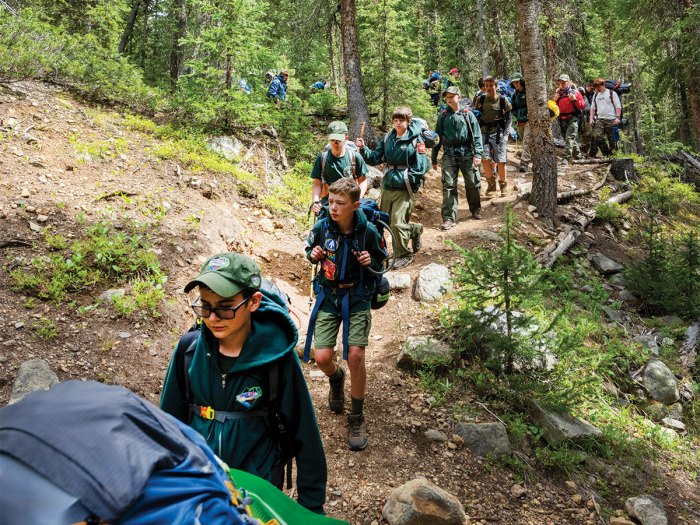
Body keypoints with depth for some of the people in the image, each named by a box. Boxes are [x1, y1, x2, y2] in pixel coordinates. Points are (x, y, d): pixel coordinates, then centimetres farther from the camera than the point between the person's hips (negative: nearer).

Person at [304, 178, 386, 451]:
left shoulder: (368, 231, -12)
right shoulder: (322, 226, -9)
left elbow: (381, 261, 3)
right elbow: (310, 248, 12)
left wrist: (371, 261, -20)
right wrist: (313, 254, -12)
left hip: (358, 299, -2)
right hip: (328, 296, 2)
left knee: (355, 356, -13)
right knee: (322, 358, -8)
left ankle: (357, 418, 8)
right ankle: (336, 378, 33)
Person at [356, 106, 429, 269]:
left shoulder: (415, 140, -8)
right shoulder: (388, 138, 7)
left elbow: (421, 167, -12)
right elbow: (375, 158, 5)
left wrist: (406, 180, -17)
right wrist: (363, 149, -10)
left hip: (404, 189, -6)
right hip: (387, 187, 6)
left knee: (397, 223, -8)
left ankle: (404, 255, 13)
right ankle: (415, 230, 37)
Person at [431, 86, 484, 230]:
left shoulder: (467, 114, 5)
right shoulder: (443, 116, 9)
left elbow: (476, 135, 2)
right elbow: (438, 137, 14)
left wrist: (477, 154, -9)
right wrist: (434, 157, 11)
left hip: (467, 153, -1)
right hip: (449, 154, 1)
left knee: (473, 183, 5)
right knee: (448, 185, -5)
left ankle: (476, 210, 28)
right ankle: (449, 217, -3)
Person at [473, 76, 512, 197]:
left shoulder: (503, 100, 2)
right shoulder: (480, 99, 6)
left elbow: (508, 118, 5)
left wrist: (505, 133, -6)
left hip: (499, 133, -1)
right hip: (484, 132, 1)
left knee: (500, 161, -4)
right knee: (485, 159, -12)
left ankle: (503, 185, 14)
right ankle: (491, 183, 7)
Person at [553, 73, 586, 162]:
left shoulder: (575, 92, -2)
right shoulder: (559, 93, 11)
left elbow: (583, 106, -4)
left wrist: (574, 100, -19)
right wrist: (555, 100, -2)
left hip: (572, 118, -6)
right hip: (562, 119, 6)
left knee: (570, 138, -17)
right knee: (568, 138, 13)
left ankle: (568, 157, -22)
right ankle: (578, 156, 27)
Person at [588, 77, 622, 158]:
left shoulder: (612, 93, 3)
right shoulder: (595, 95, 18)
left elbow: (618, 106, -1)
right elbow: (592, 108, 22)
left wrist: (617, 117, -12)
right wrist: (591, 118, 8)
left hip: (611, 120, -4)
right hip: (599, 119, 4)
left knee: (612, 139, -1)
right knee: (597, 136, -14)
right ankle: (607, 153, -6)